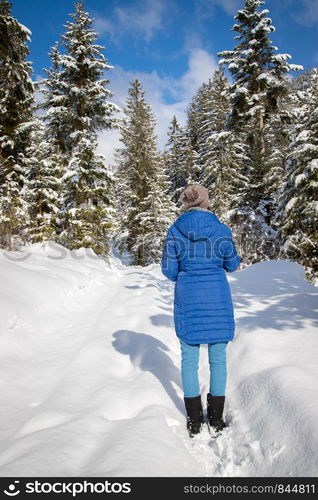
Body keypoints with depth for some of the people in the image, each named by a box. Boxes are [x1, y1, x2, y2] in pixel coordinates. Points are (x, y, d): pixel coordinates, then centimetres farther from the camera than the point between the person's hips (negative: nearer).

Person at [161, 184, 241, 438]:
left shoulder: (175, 231, -5)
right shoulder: (222, 230, -6)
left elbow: (169, 269, -2)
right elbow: (232, 265, 5)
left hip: (187, 299, 0)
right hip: (218, 298, 0)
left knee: (189, 359, 11)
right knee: (218, 359, 13)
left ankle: (194, 421, 21)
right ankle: (216, 419, 23)